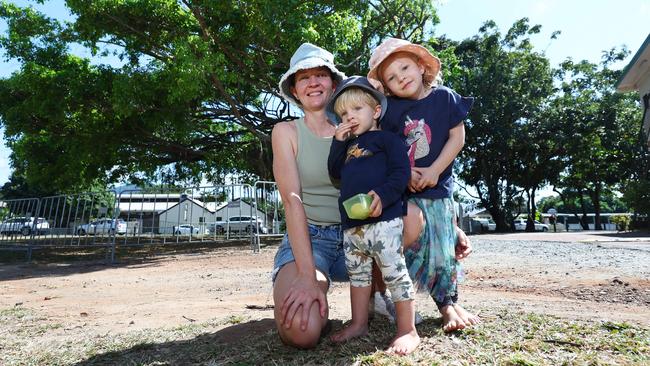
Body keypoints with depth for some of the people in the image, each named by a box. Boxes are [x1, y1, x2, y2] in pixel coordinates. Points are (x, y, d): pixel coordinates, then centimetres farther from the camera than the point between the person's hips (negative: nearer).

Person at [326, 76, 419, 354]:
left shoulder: (386, 138, 1)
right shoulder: (348, 146, 24)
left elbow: (401, 171, -8)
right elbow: (335, 172, 17)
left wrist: (383, 195, -23)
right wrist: (338, 142, 8)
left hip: (384, 218, -8)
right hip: (351, 223, 8)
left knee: (394, 272, -6)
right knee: (357, 274, 15)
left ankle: (408, 331, 5)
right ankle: (359, 324, 29)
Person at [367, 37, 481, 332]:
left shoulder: (445, 97, 0)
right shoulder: (390, 108, 1)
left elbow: (457, 137, -3)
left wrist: (434, 171, -12)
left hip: (437, 186, 0)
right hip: (401, 190, 1)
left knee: (442, 247, 6)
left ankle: (449, 302, 27)